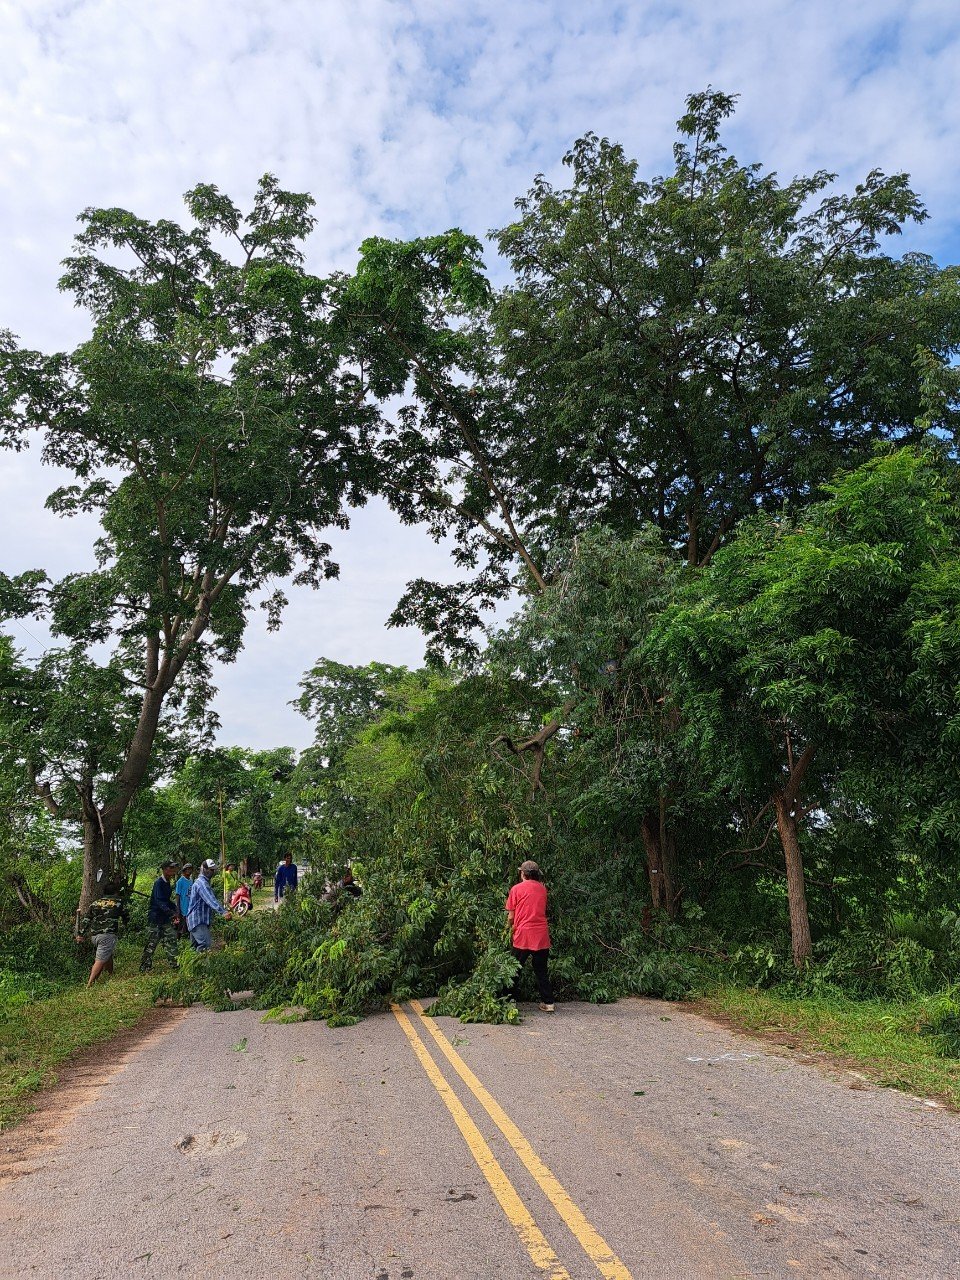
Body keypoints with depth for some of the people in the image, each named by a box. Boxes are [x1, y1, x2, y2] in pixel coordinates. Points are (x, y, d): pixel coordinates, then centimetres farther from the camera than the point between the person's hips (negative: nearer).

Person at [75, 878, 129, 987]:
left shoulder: (95, 903, 12)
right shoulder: (119, 902, 3)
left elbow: (86, 920, 10)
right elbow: (127, 917, 13)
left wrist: (80, 934, 15)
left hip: (94, 936, 6)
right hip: (108, 935, -6)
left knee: (108, 955, 23)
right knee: (100, 960, -5)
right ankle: (89, 984, -12)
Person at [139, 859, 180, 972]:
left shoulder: (168, 883, 10)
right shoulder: (159, 882, -16)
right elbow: (159, 902, -25)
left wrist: (176, 910, 3)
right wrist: (172, 913, -33)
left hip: (165, 918, 8)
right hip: (155, 917, -8)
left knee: (171, 939, 5)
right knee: (152, 943, -1)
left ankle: (174, 964, 9)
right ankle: (145, 968, 8)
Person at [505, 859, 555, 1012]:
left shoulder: (517, 889, -3)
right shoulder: (542, 888, 7)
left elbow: (511, 917, -1)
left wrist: (512, 930, 16)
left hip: (522, 936, -3)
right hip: (541, 936, 3)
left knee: (515, 971, 9)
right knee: (541, 970, 14)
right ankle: (548, 1003, 13)